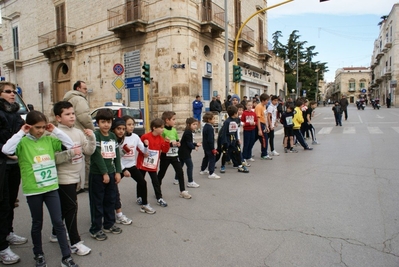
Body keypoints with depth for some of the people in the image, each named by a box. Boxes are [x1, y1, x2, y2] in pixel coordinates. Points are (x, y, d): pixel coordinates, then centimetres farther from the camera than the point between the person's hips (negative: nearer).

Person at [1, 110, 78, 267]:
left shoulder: (49, 140, 2)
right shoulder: (22, 142, -8)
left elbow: (70, 145, -2)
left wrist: (55, 130, -7)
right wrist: (21, 133, -19)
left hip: (51, 187, 2)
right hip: (33, 190, -2)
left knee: (58, 222, 5)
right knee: (37, 223, 15)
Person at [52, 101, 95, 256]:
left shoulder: (78, 132, 5)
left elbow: (89, 151, 3)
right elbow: (53, 158, -22)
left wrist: (91, 138, -11)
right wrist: (71, 153, -28)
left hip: (74, 176, 7)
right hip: (64, 178, -7)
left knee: (65, 207, 20)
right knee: (71, 208, -3)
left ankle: (56, 234, 38)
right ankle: (75, 243, 7)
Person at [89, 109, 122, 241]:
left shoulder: (113, 136, 8)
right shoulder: (95, 135, -11)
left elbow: (117, 154, 9)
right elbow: (97, 155, -17)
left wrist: (117, 172, 3)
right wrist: (104, 173, -17)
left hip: (111, 173, 6)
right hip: (97, 174, -6)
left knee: (110, 200, 15)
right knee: (97, 202, 4)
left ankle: (109, 224, 30)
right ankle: (95, 229, 16)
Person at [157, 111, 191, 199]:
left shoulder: (174, 130, 6)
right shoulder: (163, 131, -15)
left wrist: (178, 143, -4)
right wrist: (170, 143, -22)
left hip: (174, 155, 6)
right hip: (165, 156, -5)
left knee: (180, 172, 4)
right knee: (161, 173, 10)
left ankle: (183, 191, 15)